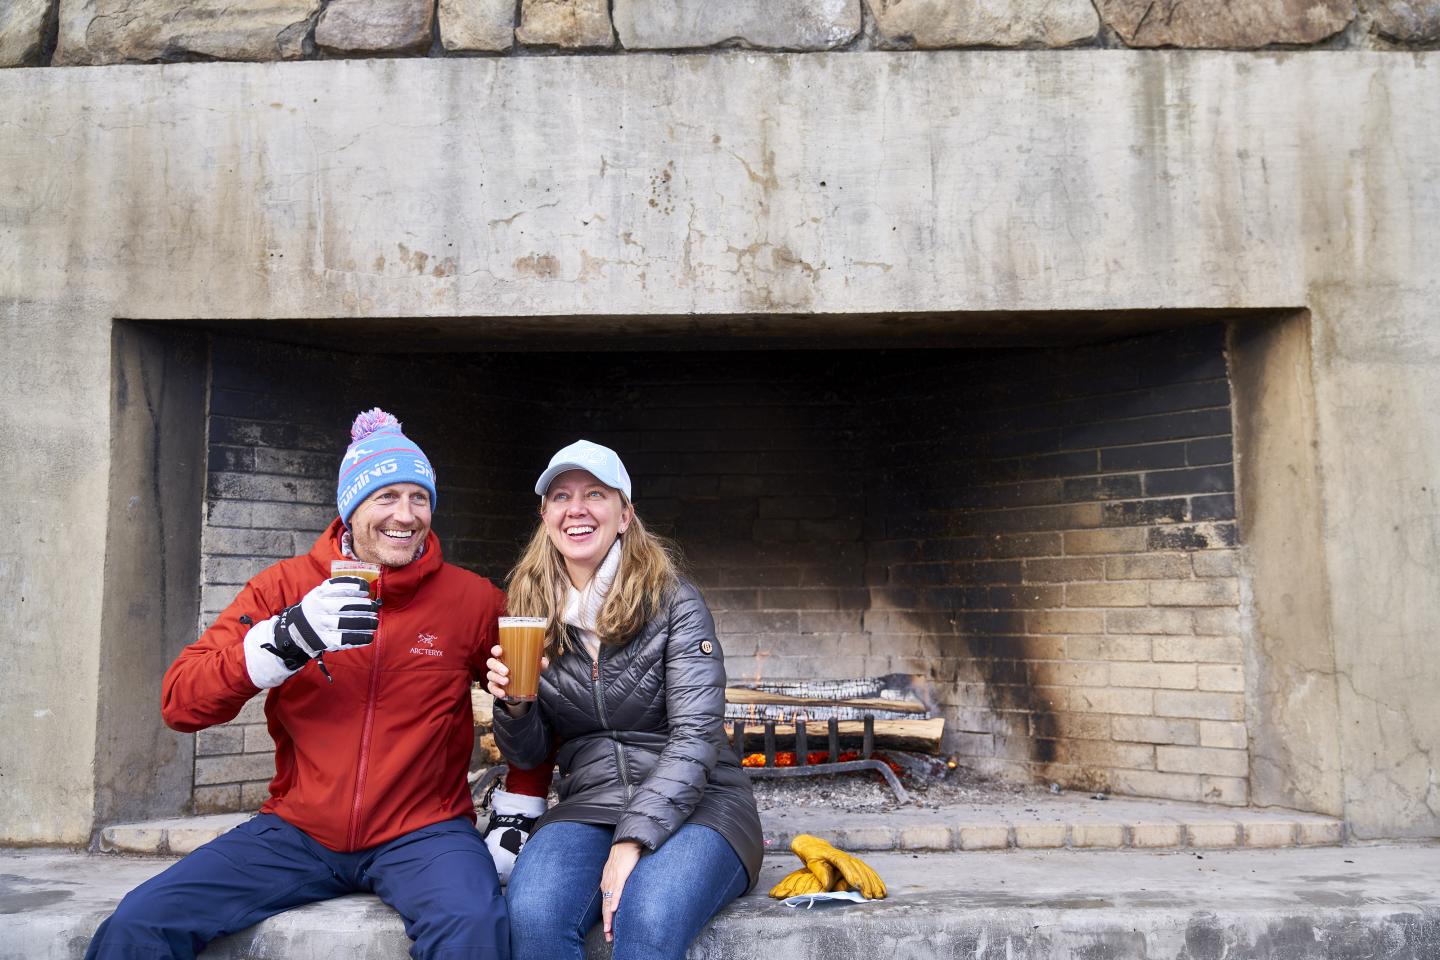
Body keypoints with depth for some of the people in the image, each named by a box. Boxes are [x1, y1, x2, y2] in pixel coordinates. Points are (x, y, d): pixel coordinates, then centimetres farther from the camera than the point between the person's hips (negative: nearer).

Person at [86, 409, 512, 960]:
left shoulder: (471, 599, -2)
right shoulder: (286, 586, 1)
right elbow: (179, 703, -8)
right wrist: (289, 637, -24)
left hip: (421, 832, -2)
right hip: (298, 832, 2)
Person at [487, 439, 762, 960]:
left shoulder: (674, 600, -5)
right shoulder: (533, 613, 7)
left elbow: (696, 734, -12)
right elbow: (528, 755, 11)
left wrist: (632, 842, -22)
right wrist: (513, 706, -11)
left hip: (696, 803, -3)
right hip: (590, 805, 3)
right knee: (532, 913, -29)